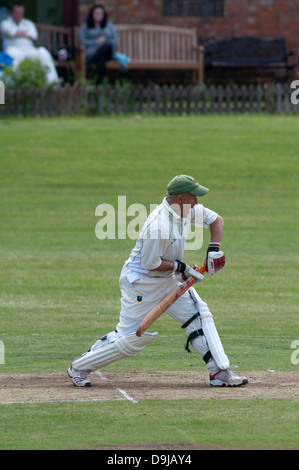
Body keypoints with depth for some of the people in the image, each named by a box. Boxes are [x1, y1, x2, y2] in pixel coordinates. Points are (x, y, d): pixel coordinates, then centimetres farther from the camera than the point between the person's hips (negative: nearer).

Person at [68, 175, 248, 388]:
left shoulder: (189, 210, -5)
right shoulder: (158, 226, -32)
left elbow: (216, 219, 10)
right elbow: (150, 263, -25)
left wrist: (214, 247, -5)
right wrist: (180, 267, -20)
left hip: (168, 280, 9)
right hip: (140, 282, -9)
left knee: (199, 314, -2)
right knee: (131, 339, -4)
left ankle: (221, 372, -1)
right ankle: (79, 367, 13)